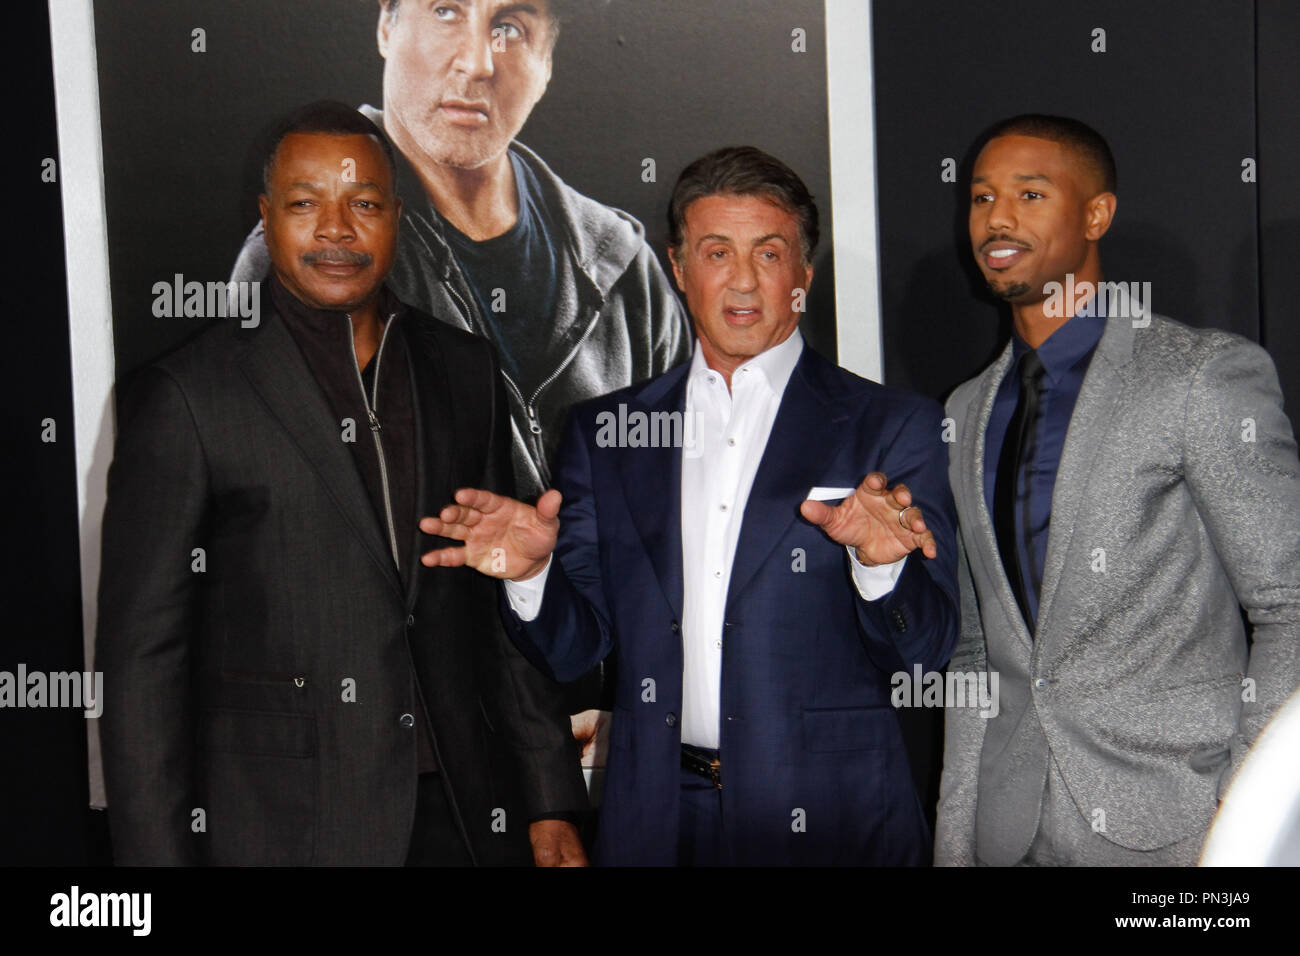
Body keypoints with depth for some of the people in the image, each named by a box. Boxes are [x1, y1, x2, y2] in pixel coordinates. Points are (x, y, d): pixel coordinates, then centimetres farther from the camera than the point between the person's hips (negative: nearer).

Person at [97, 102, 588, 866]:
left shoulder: (466, 370, 7)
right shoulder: (184, 399, -6)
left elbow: (510, 601, 11)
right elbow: (143, 654, -6)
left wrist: (551, 802, 9)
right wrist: (161, 852, -9)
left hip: (465, 811, 4)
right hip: (281, 824, -4)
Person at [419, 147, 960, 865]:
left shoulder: (890, 427, -1)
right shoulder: (605, 431, 6)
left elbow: (926, 649, -7)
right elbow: (573, 649, 6)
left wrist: (880, 565, -26)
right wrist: (532, 574, -13)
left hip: (829, 821, -2)